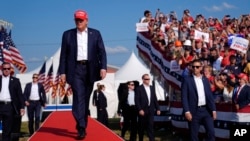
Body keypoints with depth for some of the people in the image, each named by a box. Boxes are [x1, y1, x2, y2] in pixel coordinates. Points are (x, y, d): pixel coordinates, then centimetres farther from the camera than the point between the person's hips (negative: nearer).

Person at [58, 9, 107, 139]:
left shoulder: (95, 33, 9)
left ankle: (82, 125, 19)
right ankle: (81, 128, -18)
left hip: (90, 69, 2)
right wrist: (62, 72, -1)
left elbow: (102, 51, 3)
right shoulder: (67, 34, 9)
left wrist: (103, 67, -11)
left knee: (86, 98, 8)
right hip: (75, 69, -1)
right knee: (78, 97, -13)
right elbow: (64, 54, 7)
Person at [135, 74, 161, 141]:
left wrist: (157, 108, 8)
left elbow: (155, 99, 14)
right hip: (142, 111, -4)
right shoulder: (139, 89, -3)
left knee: (150, 126, -2)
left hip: (150, 111, 4)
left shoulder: (152, 88, 14)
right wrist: (140, 110, -17)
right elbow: (137, 100, -9)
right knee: (141, 127, 6)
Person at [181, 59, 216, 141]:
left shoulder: (205, 80, 12)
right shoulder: (187, 80, -2)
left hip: (206, 110, 4)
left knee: (211, 132, 0)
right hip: (194, 111, -4)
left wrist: (213, 110, 7)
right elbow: (184, 97, -7)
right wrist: (187, 111, -16)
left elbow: (210, 96, 13)